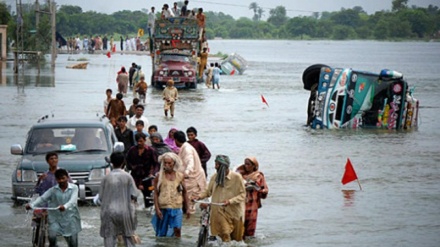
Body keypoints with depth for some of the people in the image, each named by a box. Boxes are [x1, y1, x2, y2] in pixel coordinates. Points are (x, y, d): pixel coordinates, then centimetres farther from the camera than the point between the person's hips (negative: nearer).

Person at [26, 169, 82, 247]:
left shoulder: (74, 188, -5)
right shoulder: (53, 190, -1)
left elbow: (73, 200, -22)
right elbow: (42, 198, -11)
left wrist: (65, 206, -44)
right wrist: (31, 205, -30)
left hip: (70, 218, -1)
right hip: (56, 218, 1)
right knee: (51, 235, -21)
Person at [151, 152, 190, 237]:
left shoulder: (180, 176, 4)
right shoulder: (159, 176, -1)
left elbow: (184, 193, 11)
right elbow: (156, 194, -2)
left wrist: (187, 208, 10)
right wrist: (157, 209, -10)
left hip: (176, 207, 1)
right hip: (163, 208, -1)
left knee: (177, 229, -11)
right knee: (162, 232, 6)